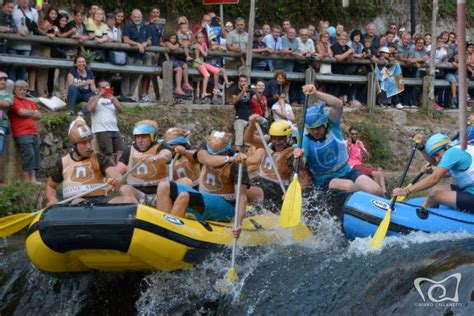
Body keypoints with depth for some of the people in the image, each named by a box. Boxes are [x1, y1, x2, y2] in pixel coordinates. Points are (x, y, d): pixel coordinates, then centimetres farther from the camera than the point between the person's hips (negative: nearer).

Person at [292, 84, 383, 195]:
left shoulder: (332, 126, -4)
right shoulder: (306, 140, -8)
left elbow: (338, 105, -24)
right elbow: (300, 166, -23)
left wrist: (316, 94, -41)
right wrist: (298, 158, -49)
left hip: (346, 172, 2)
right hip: (324, 181, -2)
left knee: (375, 190, -20)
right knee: (349, 186, -33)